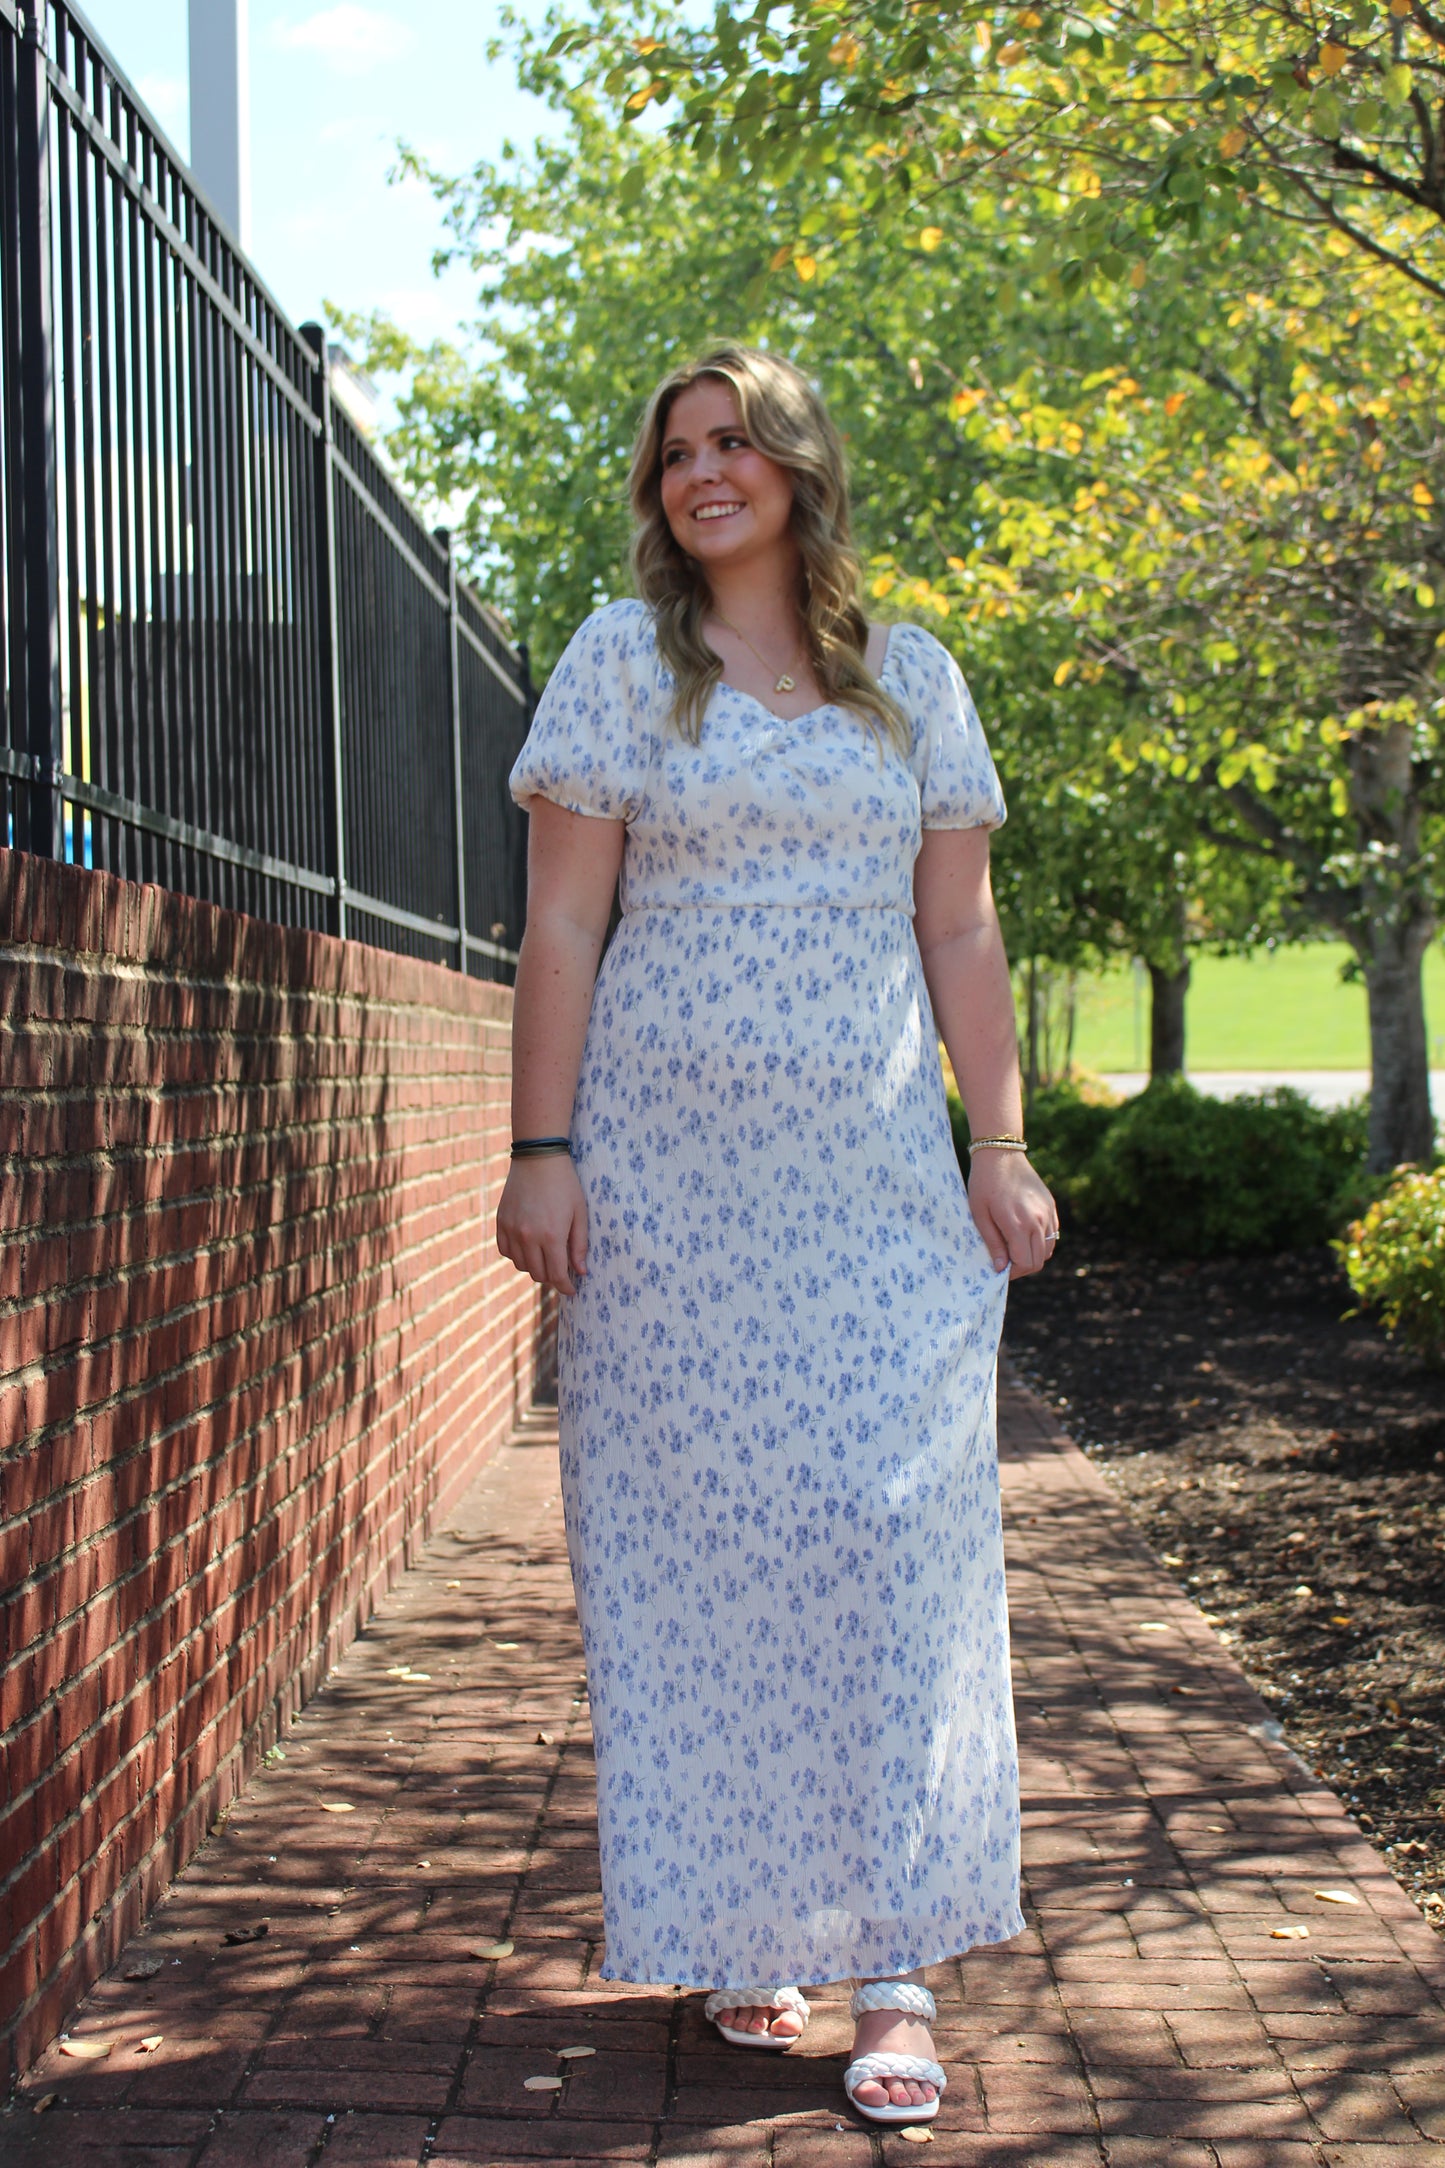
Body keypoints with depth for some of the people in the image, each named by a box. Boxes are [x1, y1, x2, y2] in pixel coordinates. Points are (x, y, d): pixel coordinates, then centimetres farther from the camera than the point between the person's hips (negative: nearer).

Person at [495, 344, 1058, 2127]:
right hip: (669, 1168, -1)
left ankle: (893, 1969, 0)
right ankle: (737, 1934, 15)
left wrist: (1002, 1146, 4)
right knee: (696, 1536, 1)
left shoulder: (912, 679, 13)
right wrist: (541, 1149, -7)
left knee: (890, 1527, -6)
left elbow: (958, 936, 12)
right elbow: (563, 925, 1)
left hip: (873, 1175, 2)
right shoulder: (623, 659, 7)